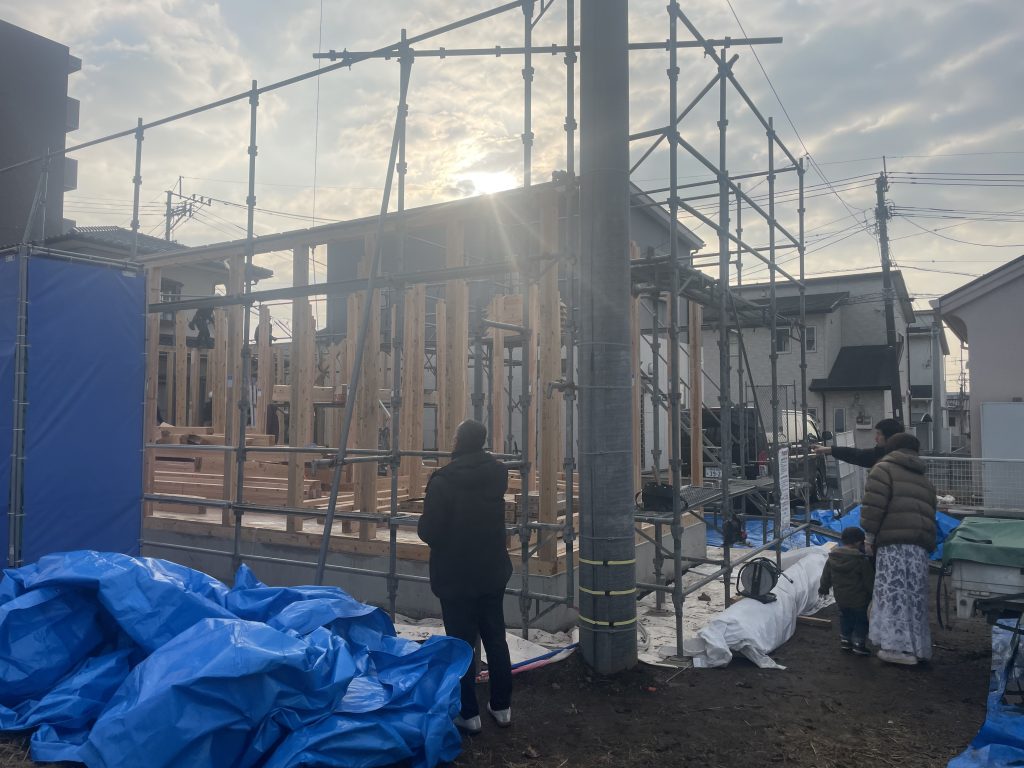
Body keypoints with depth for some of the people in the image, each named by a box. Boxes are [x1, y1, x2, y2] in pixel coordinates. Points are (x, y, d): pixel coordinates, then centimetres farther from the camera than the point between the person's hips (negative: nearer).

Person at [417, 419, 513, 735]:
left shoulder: (442, 481, -20)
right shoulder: (497, 474, -3)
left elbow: (428, 531, -17)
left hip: (455, 576, -5)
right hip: (493, 572, 5)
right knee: (496, 640, 16)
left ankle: (468, 714, 15)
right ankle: (502, 707, 27)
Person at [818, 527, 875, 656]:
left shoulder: (832, 558, 0)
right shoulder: (862, 560, -19)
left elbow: (826, 576, 11)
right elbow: (869, 580, -13)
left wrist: (823, 588, 25)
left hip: (841, 598, 6)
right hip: (859, 599, -5)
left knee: (845, 617, 22)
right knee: (861, 620, 9)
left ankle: (845, 639, 27)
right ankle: (858, 643, 10)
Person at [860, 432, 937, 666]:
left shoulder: (884, 469, 4)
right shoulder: (925, 481, 27)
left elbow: (873, 505, -8)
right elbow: (929, 513, 23)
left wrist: (870, 535, -2)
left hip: (894, 543, -7)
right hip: (921, 544, 7)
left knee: (893, 594, -6)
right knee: (915, 595, 12)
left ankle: (901, 648, -10)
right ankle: (919, 647, 16)